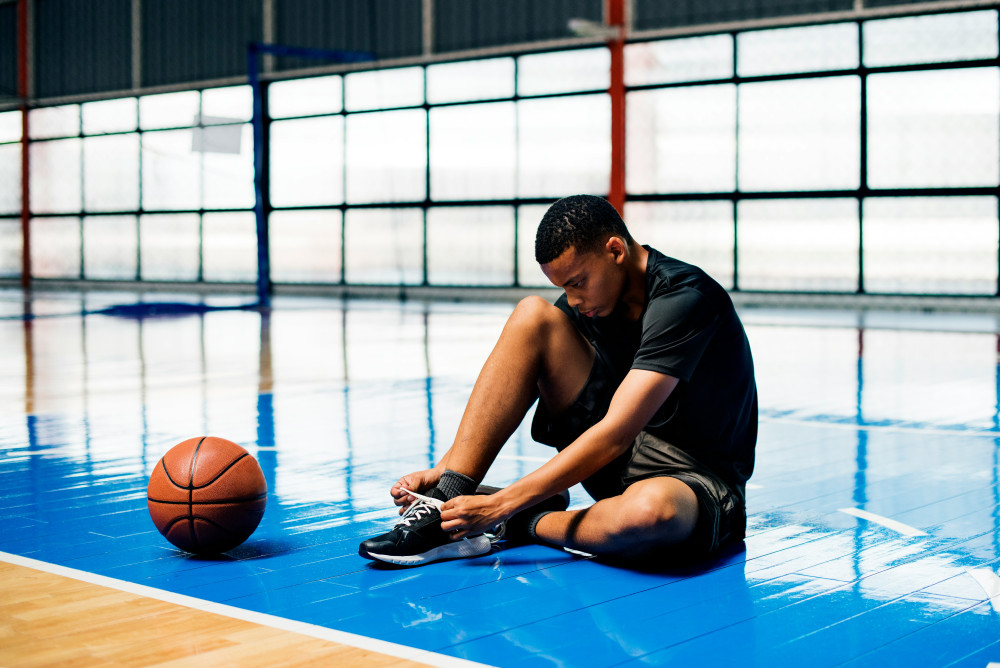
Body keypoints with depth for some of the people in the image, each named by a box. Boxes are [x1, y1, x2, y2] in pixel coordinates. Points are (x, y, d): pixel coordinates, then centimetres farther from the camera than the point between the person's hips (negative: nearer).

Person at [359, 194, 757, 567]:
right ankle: (450, 497, -18)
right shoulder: (588, 299, 1)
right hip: (619, 462, 6)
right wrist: (443, 471, -11)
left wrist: (502, 505, -31)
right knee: (533, 316, -12)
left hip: (698, 479, -6)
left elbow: (614, 435, -30)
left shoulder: (683, 299, -23)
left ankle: (527, 524, -13)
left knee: (648, 511, -46)